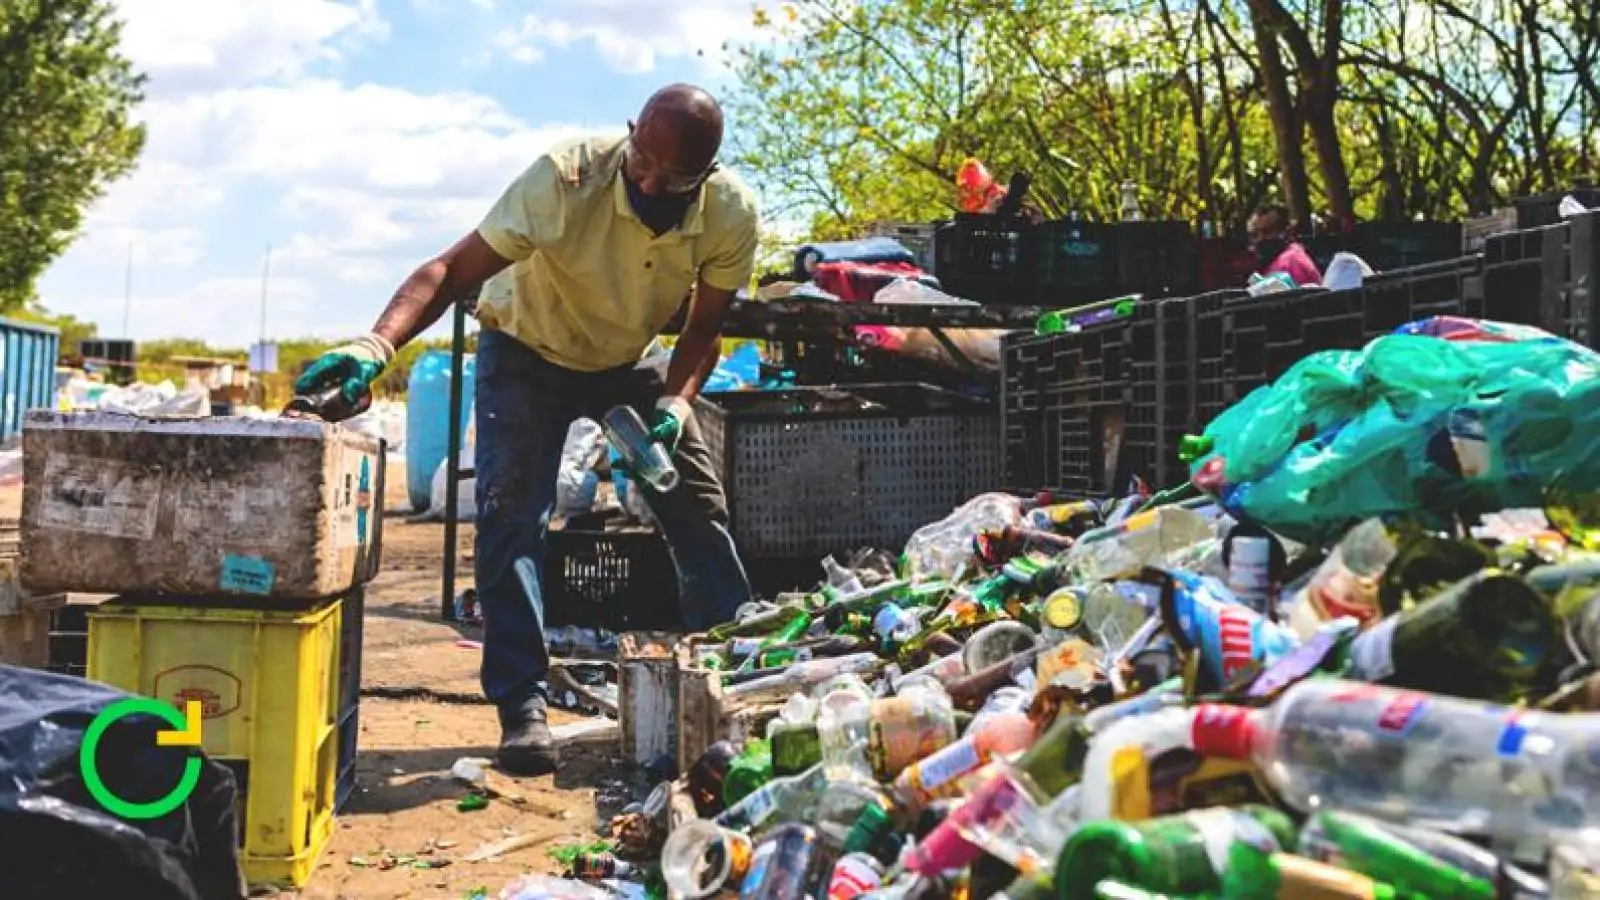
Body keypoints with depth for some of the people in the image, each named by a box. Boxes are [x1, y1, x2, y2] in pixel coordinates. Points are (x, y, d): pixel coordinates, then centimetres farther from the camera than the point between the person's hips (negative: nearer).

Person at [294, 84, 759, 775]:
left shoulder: (731, 214, -24)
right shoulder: (567, 177, -35)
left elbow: (704, 326, -10)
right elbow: (453, 269, -38)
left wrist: (676, 400, -28)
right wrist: (376, 345, -53)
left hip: (629, 361, 4)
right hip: (526, 351, -3)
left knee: (698, 505, 1)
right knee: (511, 510, -19)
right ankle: (523, 707, -13)